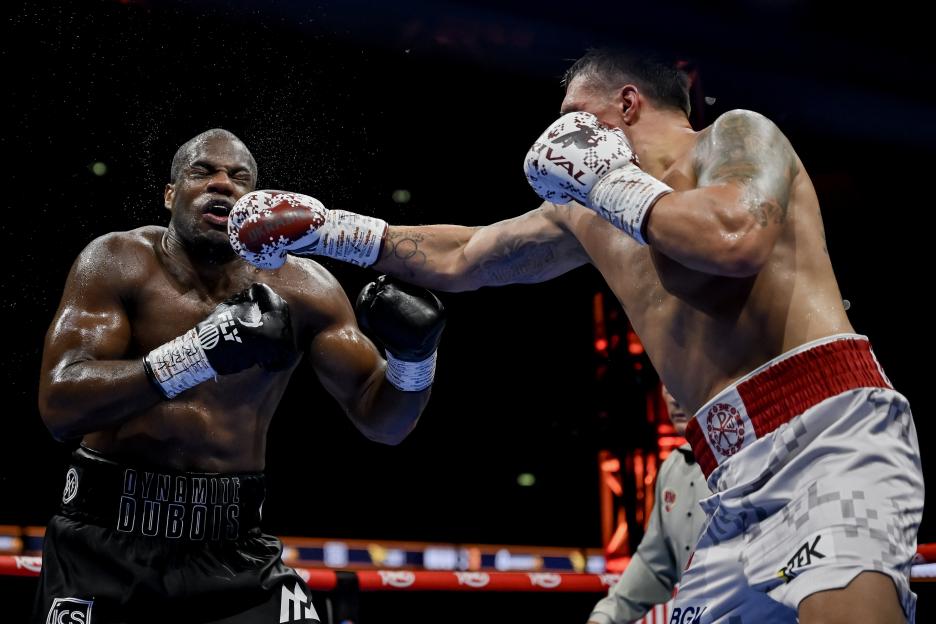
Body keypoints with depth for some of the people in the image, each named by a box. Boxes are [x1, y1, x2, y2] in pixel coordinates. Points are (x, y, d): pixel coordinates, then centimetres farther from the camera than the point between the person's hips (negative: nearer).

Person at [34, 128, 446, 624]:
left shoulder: (298, 290, -3)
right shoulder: (118, 263, -7)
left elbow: (382, 423, 1)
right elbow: (58, 407, -19)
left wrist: (414, 356, -21)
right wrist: (198, 352, -30)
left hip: (232, 551, 1)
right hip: (104, 541, -1)